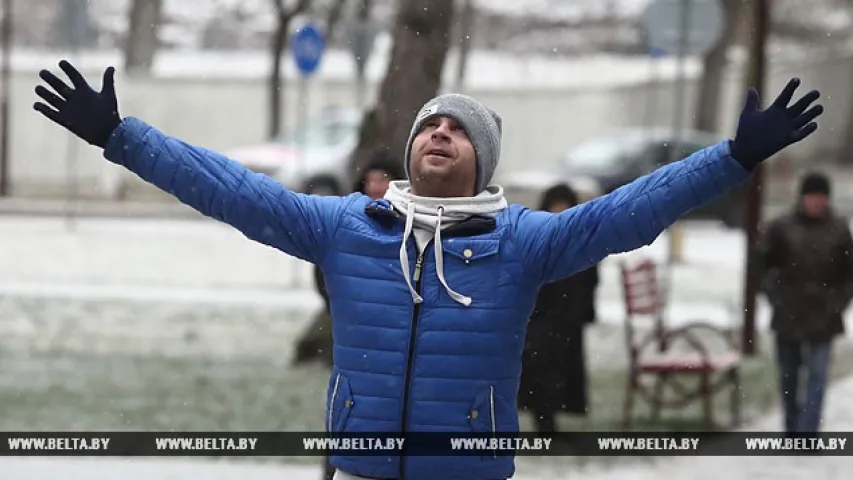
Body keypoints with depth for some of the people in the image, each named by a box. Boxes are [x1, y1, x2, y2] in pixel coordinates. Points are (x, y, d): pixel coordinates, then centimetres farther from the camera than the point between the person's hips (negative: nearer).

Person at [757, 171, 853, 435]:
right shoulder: (781, 228, 1)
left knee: (818, 374, -10)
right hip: (788, 315, 1)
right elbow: (764, 265, 6)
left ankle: (808, 434, -14)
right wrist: (777, 297, -2)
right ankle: (792, 429, 23)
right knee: (788, 375, 9)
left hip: (823, 316, -1)